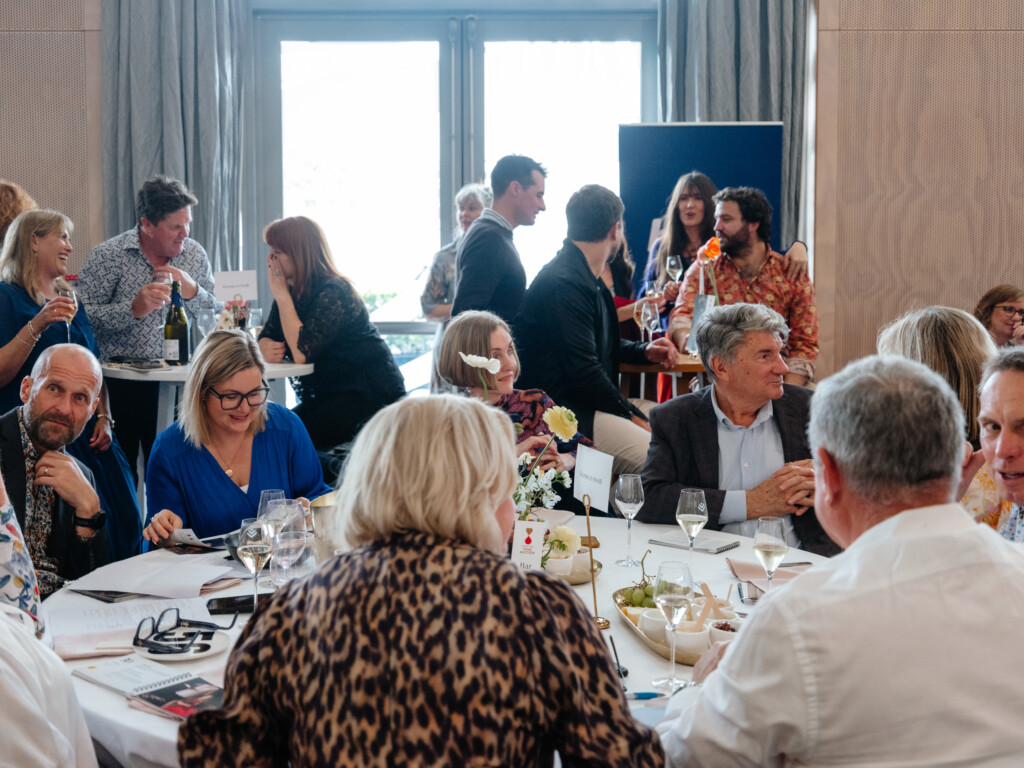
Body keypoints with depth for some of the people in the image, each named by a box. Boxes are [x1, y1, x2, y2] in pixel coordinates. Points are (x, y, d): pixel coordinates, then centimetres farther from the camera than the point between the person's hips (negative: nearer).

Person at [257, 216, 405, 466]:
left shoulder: (334, 293, -18)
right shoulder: (292, 292, 8)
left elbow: (302, 353, -27)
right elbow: (265, 338, 7)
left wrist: (282, 295, -21)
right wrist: (265, 348, -19)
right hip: (326, 396, 8)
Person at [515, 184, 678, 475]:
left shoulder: (586, 277, 16)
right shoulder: (564, 283, -17)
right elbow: (582, 370, -20)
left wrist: (643, 351, 14)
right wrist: (632, 415, -13)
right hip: (565, 412, -11)